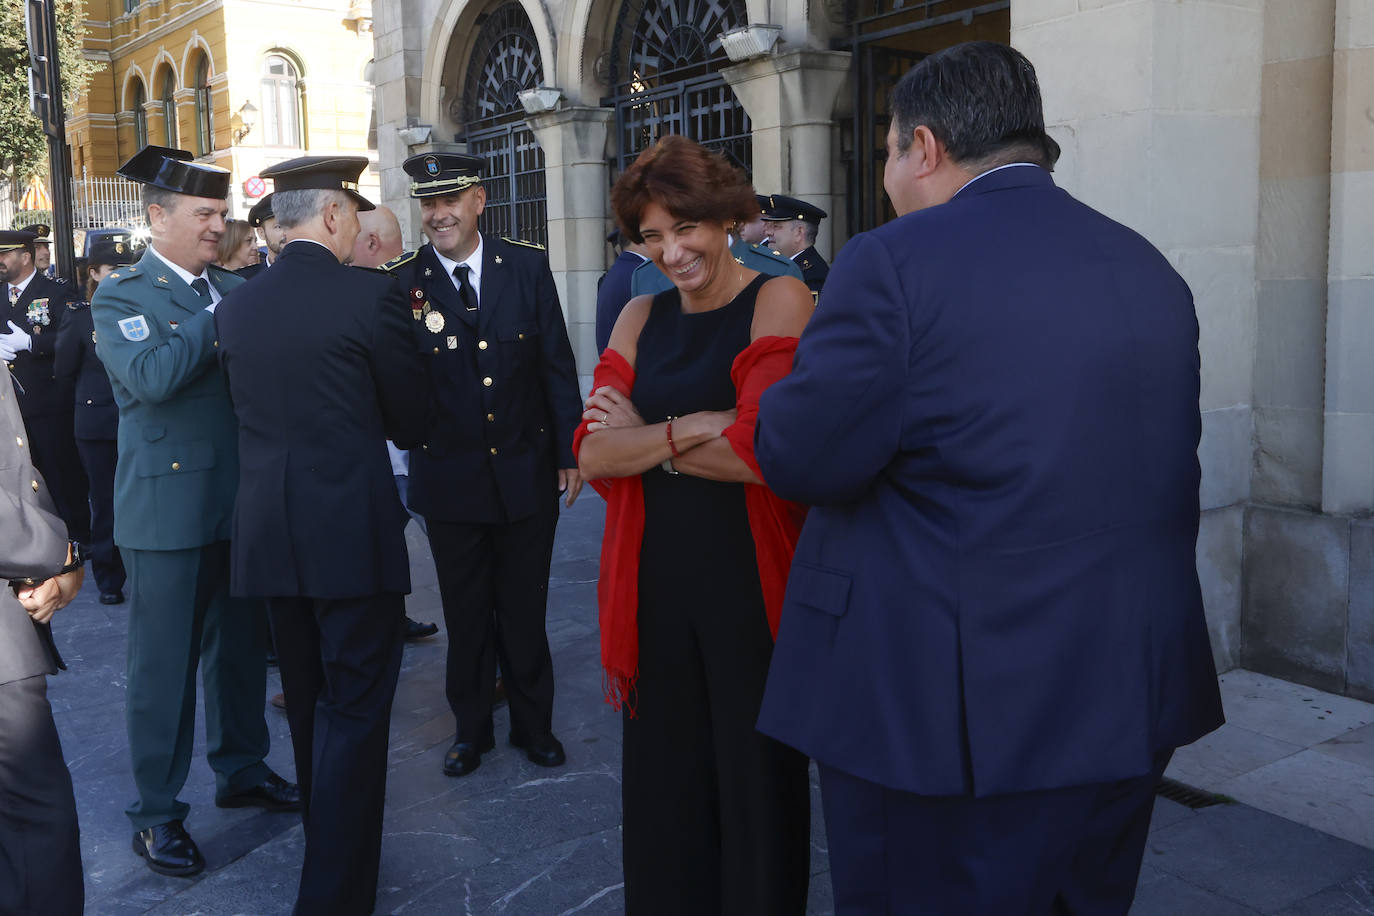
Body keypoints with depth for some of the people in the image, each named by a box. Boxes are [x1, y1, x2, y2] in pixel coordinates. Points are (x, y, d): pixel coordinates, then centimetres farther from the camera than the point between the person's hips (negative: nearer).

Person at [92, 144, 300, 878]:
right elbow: (152, 376, -23)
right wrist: (221, 317, -16)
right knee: (164, 662, 4)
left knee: (241, 646, 16)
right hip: (169, 508, -5)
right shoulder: (121, 295, -5)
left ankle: (241, 769, 34)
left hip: (242, 504, 6)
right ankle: (157, 812, 17)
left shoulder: (233, 289, 12)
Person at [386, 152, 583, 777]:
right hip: (450, 478, 0)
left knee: (525, 610, 14)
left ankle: (533, 725, 32)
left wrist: (570, 451, 1)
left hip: (527, 470, 1)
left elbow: (557, 365, 1)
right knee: (466, 615, 14)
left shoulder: (527, 266, -2)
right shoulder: (402, 284, -5)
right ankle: (471, 728, 33)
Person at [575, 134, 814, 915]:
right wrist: (690, 429, -16)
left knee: (756, 781, 12)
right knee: (664, 781, 16)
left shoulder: (778, 300, -7)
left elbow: (762, 453, -19)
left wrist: (644, 438, -6)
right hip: (655, 580, 5)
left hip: (750, 581, -4)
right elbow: (594, 456, -1)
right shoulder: (640, 318, 9)